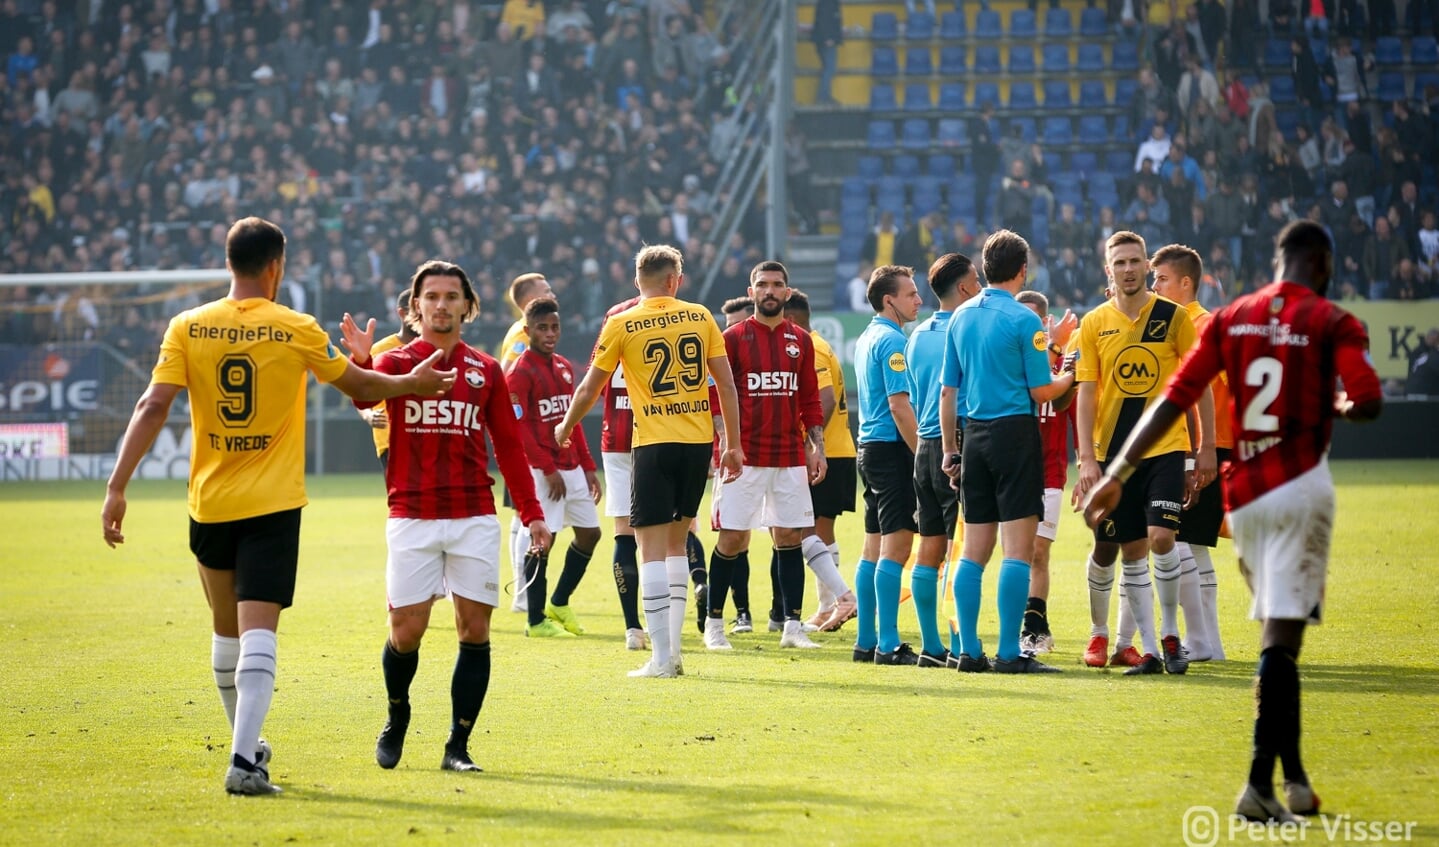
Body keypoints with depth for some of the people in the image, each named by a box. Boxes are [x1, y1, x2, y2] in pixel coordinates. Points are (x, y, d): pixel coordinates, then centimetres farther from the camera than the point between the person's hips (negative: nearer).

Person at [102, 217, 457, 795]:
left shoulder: (188, 329, -2)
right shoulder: (297, 331, -4)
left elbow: (154, 407, -9)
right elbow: (361, 387, 9)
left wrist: (117, 487, -9)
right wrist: (412, 383, 28)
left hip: (210, 503, 3)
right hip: (272, 504, -3)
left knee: (227, 629, 20)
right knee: (258, 633, -9)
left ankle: (246, 745, 34)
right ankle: (244, 760, -23)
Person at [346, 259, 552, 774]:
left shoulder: (486, 371, 10)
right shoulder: (397, 362, 4)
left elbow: (509, 447, 13)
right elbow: (364, 396, -18)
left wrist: (530, 512, 6)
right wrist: (360, 362, -40)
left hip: (475, 519, 2)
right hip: (412, 518, -2)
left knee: (474, 630, -3)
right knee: (406, 631, -4)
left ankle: (458, 746, 3)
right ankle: (397, 716, 24)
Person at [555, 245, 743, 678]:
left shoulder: (621, 324, -1)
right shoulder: (700, 317, 6)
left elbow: (590, 388, 7)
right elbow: (726, 384, 5)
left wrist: (565, 429, 24)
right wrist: (733, 445, 12)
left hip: (654, 445, -3)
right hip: (699, 441, 3)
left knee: (652, 548, -2)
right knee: (676, 542, 16)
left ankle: (661, 656, -8)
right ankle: (673, 648, 13)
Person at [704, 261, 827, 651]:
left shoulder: (800, 340, 11)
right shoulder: (733, 338, -1)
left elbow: (810, 400, 14)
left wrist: (817, 446, 6)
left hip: (791, 457, 3)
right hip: (745, 456, -3)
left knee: (789, 537, 3)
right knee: (732, 539, -2)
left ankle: (792, 626, 7)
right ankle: (714, 624, 8)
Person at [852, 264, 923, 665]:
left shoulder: (866, 338, 17)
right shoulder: (892, 340, -13)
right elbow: (899, 404, -19)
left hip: (869, 448, 10)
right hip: (891, 448, -10)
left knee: (874, 548, 10)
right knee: (895, 547, -9)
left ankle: (866, 642, 12)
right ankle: (888, 644, -10)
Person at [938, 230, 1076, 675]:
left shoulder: (961, 317, 9)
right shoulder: (1023, 319, -9)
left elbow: (948, 391, 11)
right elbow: (1041, 391, -8)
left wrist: (949, 449, 17)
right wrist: (1071, 376, 12)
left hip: (974, 435, 6)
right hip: (1014, 432, -6)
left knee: (974, 549, 8)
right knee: (1018, 548, -6)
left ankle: (969, 651, 7)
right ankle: (1009, 653, -9)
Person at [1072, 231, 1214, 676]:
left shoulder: (1174, 317, 0)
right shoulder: (1094, 324, 4)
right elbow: (1086, 393, 3)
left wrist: (1207, 449, 1)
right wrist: (1086, 459, -4)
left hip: (1166, 447, -2)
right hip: (1112, 452, 2)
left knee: (1160, 538, -17)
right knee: (1131, 551, 3)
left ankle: (1170, 635, 0)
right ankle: (1149, 651, 9)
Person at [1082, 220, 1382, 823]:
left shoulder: (1230, 319, 9)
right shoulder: (1332, 323, -2)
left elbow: (1173, 400, 2)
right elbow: (1368, 401, -16)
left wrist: (1118, 472, 1)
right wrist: (1332, 406, 8)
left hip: (1241, 494, 5)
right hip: (1299, 484, -4)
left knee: (1279, 631, 17)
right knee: (1282, 635, -8)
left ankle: (1294, 780, 19)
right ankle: (1260, 783, -17)